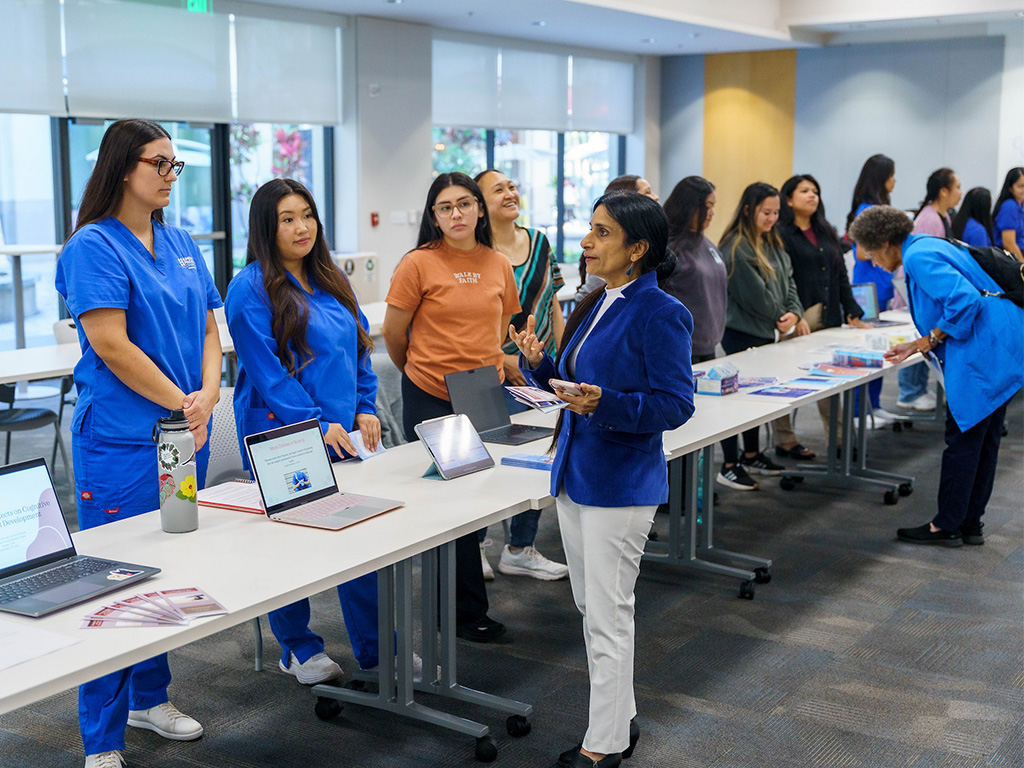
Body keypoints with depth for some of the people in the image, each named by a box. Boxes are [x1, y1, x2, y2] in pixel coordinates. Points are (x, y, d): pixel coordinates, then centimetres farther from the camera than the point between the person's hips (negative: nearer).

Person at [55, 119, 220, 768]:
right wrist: (182, 403, -14)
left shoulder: (179, 242, 12)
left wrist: (208, 397, -5)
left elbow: (208, 328, 12)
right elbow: (110, 344, -17)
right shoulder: (94, 246, -10)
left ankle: (150, 699, 33)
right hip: (122, 440, -7)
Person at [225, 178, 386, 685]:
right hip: (283, 435, -6)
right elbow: (266, 369, -15)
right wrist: (318, 424, -18)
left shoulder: (330, 282, 13)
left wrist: (365, 410, 5)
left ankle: (378, 649, 17)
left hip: (342, 433, 7)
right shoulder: (251, 288, -9)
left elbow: (359, 346, 17)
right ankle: (297, 648, 22)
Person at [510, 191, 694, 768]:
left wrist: (604, 404, -30)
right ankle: (620, 718, 32)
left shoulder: (660, 314, -15)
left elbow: (675, 404, -18)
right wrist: (538, 363, -3)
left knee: (608, 614, 0)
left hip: (622, 482, -9)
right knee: (591, 607, 17)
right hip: (577, 474, 9)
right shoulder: (596, 306, 10)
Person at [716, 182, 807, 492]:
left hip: (765, 332, 9)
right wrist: (782, 319, -7)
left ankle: (751, 455, 29)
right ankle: (729, 467, -1)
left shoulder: (772, 244, 13)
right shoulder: (736, 248, -17)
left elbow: (787, 280, 11)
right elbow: (754, 294, -18)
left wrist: (794, 312, -7)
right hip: (740, 333, -9)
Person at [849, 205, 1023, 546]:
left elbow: (964, 300, -25)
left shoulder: (919, 257, -14)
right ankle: (971, 523, 23)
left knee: (963, 439, -1)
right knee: (983, 439, 14)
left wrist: (930, 340, -12)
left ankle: (946, 525, 8)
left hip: (982, 356, -11)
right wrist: (917, 346, 17)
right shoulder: (927, 247, 19)